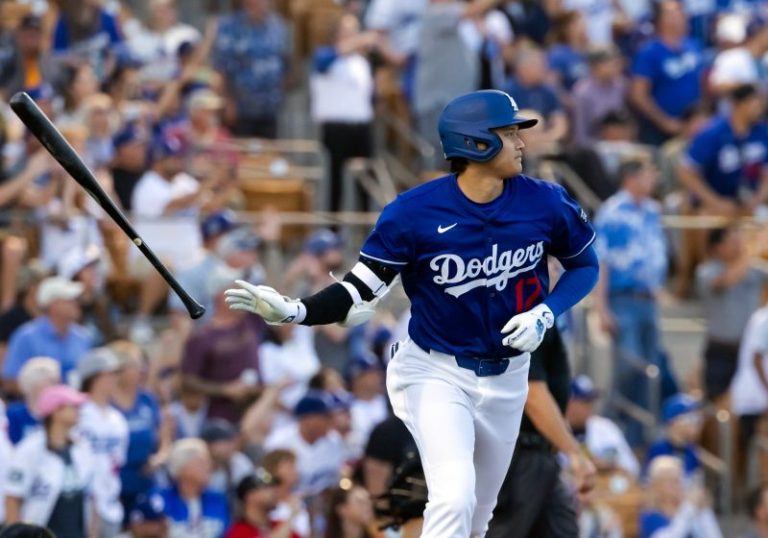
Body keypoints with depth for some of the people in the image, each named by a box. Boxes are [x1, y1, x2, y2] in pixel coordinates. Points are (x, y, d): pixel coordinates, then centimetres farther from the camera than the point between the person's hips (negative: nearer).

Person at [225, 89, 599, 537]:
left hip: (507, 378, 4)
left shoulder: (544, 203, -11)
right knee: (454, 498, -24)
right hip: (435, 373, -4)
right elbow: (360, 295, -13)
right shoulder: (415, 212, -18)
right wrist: (293, 312, -30)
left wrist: (545, 314, -12)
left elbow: (585, 265, 6)